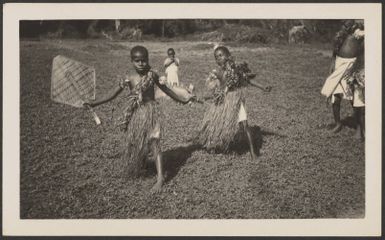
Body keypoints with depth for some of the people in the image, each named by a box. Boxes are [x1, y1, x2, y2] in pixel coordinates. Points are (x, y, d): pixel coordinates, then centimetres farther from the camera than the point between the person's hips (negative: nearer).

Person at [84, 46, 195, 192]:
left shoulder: (152, 75, -3)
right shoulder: (129, 80, -2)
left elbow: (165, 89, 10)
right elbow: (112, 94, 1)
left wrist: (181, 99, 17)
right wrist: (94, 103, -3)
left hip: (150, 113, -2)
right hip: (135, 115, 2)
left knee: (154, 143, -11)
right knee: (134, 144, 10)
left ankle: (160, 177, -11)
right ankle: (135, 169, 36)